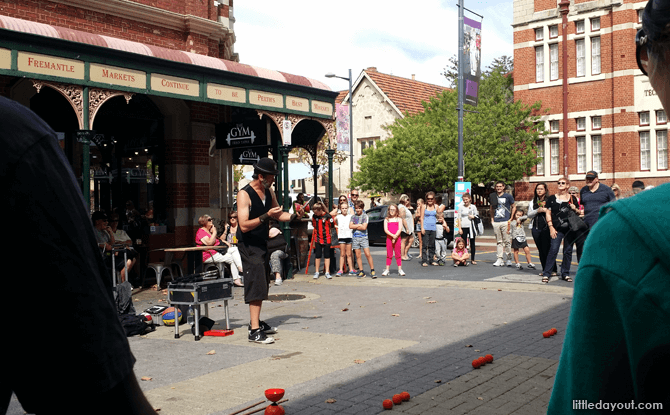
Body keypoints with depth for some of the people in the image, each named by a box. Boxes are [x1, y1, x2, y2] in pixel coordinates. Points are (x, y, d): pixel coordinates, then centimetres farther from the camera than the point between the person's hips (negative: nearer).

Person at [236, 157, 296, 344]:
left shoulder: (269, 192, 8)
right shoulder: (244, 194, -17)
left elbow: (278, 214, 20)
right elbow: (244, 225, -24)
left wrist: (295, 215, 3)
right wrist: (266, 216, -31)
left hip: (262, 244, 9)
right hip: (249, 246, -9)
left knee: (262, 285, 15)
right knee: (256, 285, -14)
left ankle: (257, 322, 27)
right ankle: (254, 331, -15)